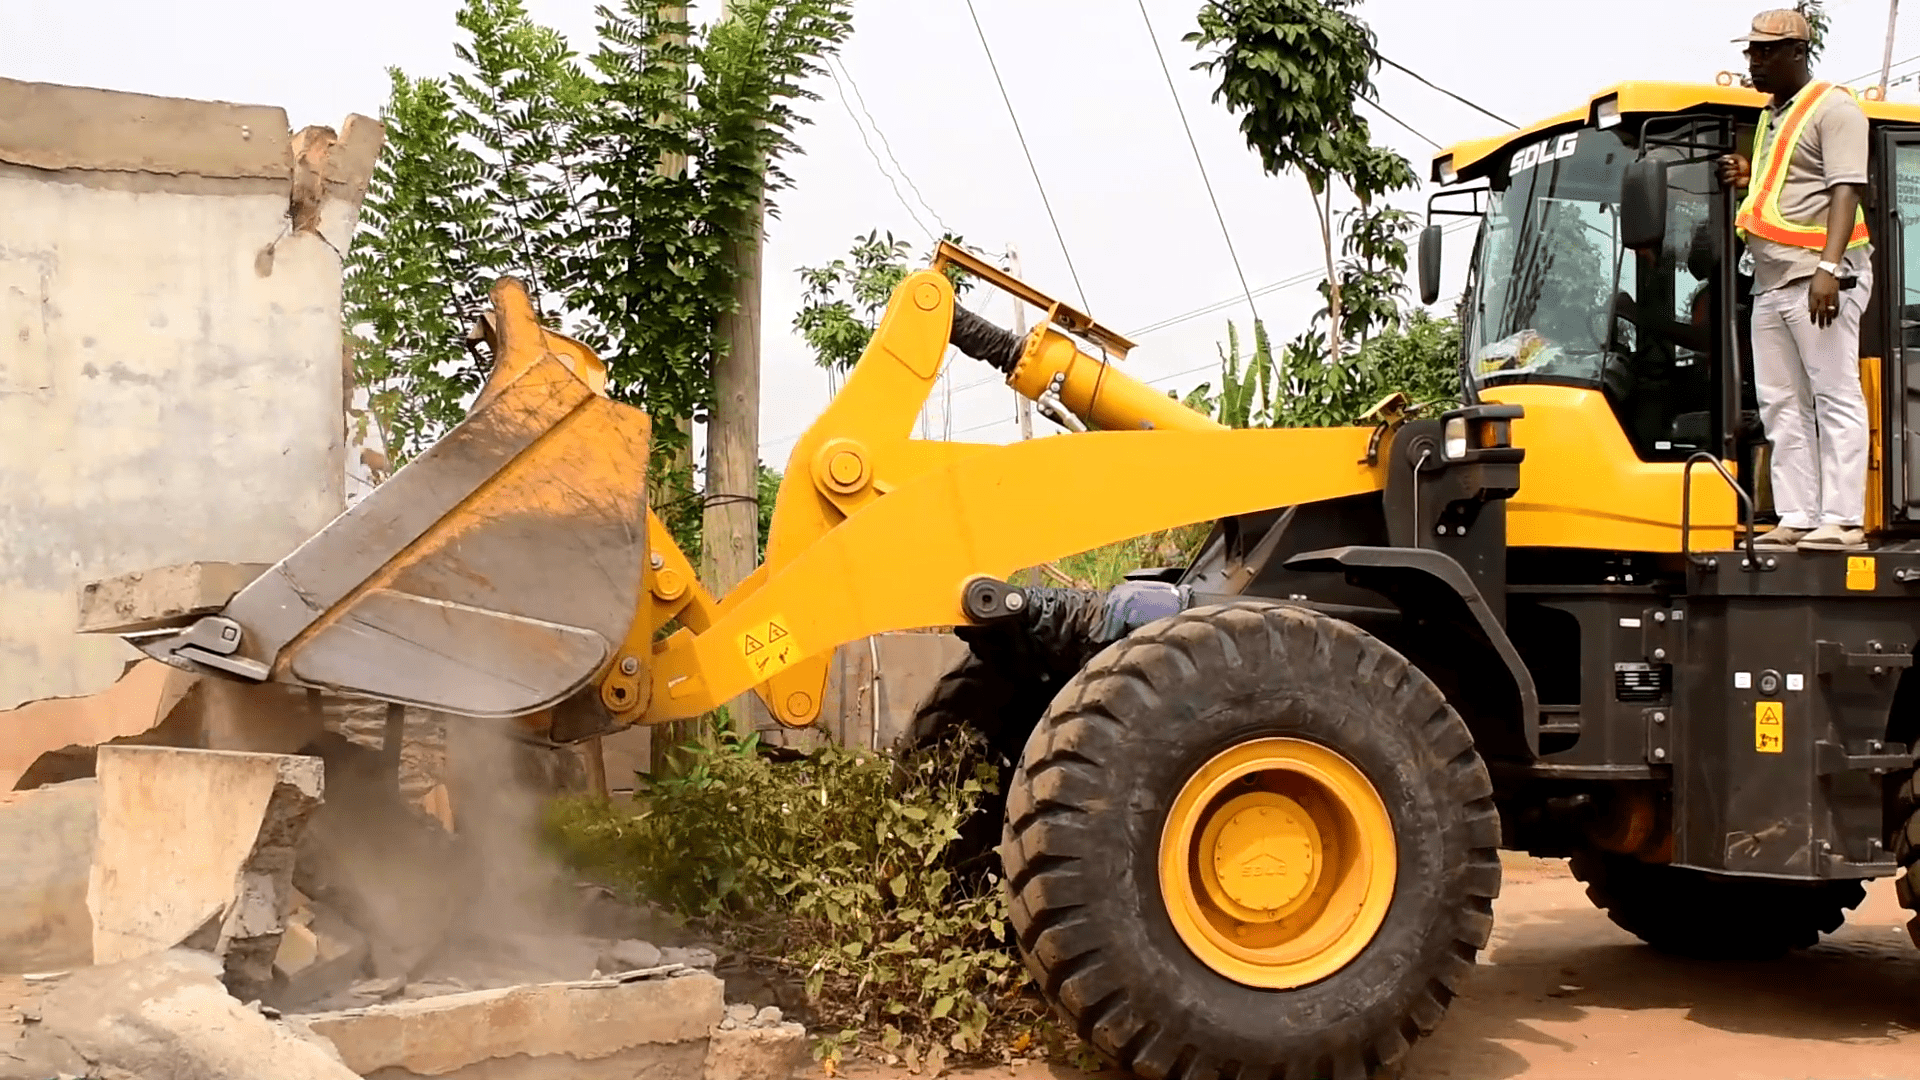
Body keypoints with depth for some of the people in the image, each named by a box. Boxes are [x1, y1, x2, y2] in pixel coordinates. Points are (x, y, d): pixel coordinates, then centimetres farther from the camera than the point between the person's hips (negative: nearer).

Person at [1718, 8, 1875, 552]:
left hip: (1820, 276, -9)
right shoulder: (1771, 117, 21)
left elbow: (1845, 190, -15)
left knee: (1835, 398, -8)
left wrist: (1828, 267, -26)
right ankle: (1797, 517, 9)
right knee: (1781, 405, 6)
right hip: (1771, 281, 9)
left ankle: (1841, 520, -9)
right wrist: (1751, 177, 11)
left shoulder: (1833, 108, -5)